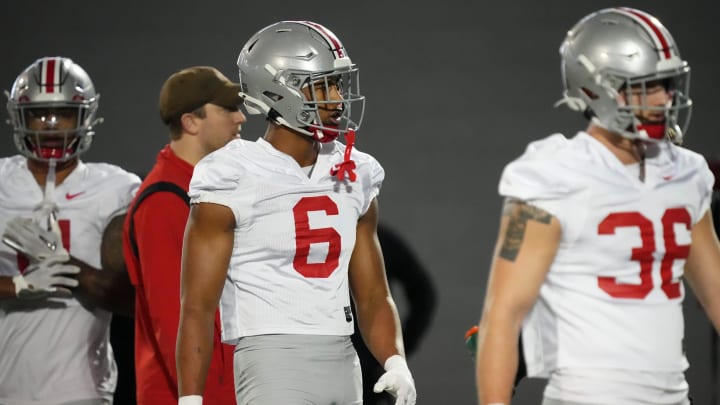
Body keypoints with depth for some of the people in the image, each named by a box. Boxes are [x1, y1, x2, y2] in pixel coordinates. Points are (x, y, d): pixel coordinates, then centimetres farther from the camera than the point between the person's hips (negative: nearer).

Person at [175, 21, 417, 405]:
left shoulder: (352, 178, 11)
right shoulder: (232, 183, -8)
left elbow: (373, 296, 16)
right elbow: (197, 307, -8)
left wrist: (396, 363, -2)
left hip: (342, 361, 7)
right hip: (273, 360, -7)